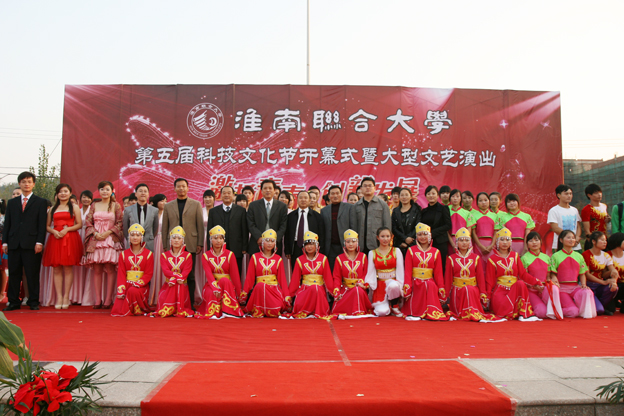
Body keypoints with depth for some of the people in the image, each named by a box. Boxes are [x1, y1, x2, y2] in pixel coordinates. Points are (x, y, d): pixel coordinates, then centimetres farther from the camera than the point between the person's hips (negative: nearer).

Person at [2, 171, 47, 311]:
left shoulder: (40, 202, 7)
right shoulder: (12, 202, 17)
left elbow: (42, 224, 0)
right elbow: (7, 223, 15)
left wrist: (39, 242, -9)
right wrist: (5, 242, 6)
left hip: (31, 244, -3)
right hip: (14, 244, 4)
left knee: (32, 274, -1)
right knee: (14, 273, 6)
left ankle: (33, 302, 6)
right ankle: (13, 302, 14)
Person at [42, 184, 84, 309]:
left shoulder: (74, 207, 9)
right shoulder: (53, 209, 18)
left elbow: (79, 224, 1)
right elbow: (47, 226, 14)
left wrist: (67, 229, -13)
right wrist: (54, 231, -7)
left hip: (70, 239, -3)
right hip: (55, 239, 3)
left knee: (68, 268, -5)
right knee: (56, 269, -2)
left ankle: (66, 297, -2)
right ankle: (59, 297, -1)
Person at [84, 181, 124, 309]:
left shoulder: (116, 206, 5)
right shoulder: (94, 206, 13)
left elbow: (120, 223, 1)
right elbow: (88, 222, 9)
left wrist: (107, 232, -10)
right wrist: (95, 233, -7)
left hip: (111, 240, -2)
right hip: (95, 240, 2)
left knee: (110, 269, -5)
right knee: (97, 270, 1)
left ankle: (108, 299, -2)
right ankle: (98, 300, 4)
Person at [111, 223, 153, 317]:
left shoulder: (148, 254, 3)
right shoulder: (123, 254, 11)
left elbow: (149, 274, -2)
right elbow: (121, 274, 5)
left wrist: (137, 283, -18)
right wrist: (121, 290, -8)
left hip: (141, 285, -2)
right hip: (127, 284, 3)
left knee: (133, 291, -38)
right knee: (117, 311, -14)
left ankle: (139, 309, -9)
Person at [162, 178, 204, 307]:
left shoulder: (196, 204, 8)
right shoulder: (168, 206, 13)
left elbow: (200, 225, 4)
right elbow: (165, 227, 12)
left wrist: (200, 244, -2)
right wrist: (165, 245, 6)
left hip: (190, 245, -1)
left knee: (190, 276, 2)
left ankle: (191, 303, 7)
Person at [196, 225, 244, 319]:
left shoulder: (230, 255, 1)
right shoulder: (206, 256, 2)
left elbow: (235, 275, -3)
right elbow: (208, 274, -13)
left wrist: (239, 294, -8)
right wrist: (215, 287, -32)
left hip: (227, 284, 1)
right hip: (211, 284, 0)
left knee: (224, 280, -35)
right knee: (211, 293, -35)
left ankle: (228, 311, -26)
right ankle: (213, 313, -12)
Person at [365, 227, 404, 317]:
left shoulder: (396, 251, 5)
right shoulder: (372, 253, 7)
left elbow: (400, 270, 0)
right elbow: (370, 272, 5)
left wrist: (400, 286, -11)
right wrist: (369, 285, -10)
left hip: (393, 281, 0)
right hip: (379, 284, 0)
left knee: (393, 285, -40)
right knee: (382, 312, -24)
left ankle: (395, 307, -9)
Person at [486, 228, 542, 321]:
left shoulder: (515, 256, 12)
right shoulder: (493, 259, 2)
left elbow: (523, 274, 10)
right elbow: (490, 280, 1)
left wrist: (536, 282, -3)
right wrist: (487, 297, -7)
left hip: (515, 288, 4)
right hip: (500, 290, -4)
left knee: (521, 283, -33)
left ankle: (524, 314, -25)